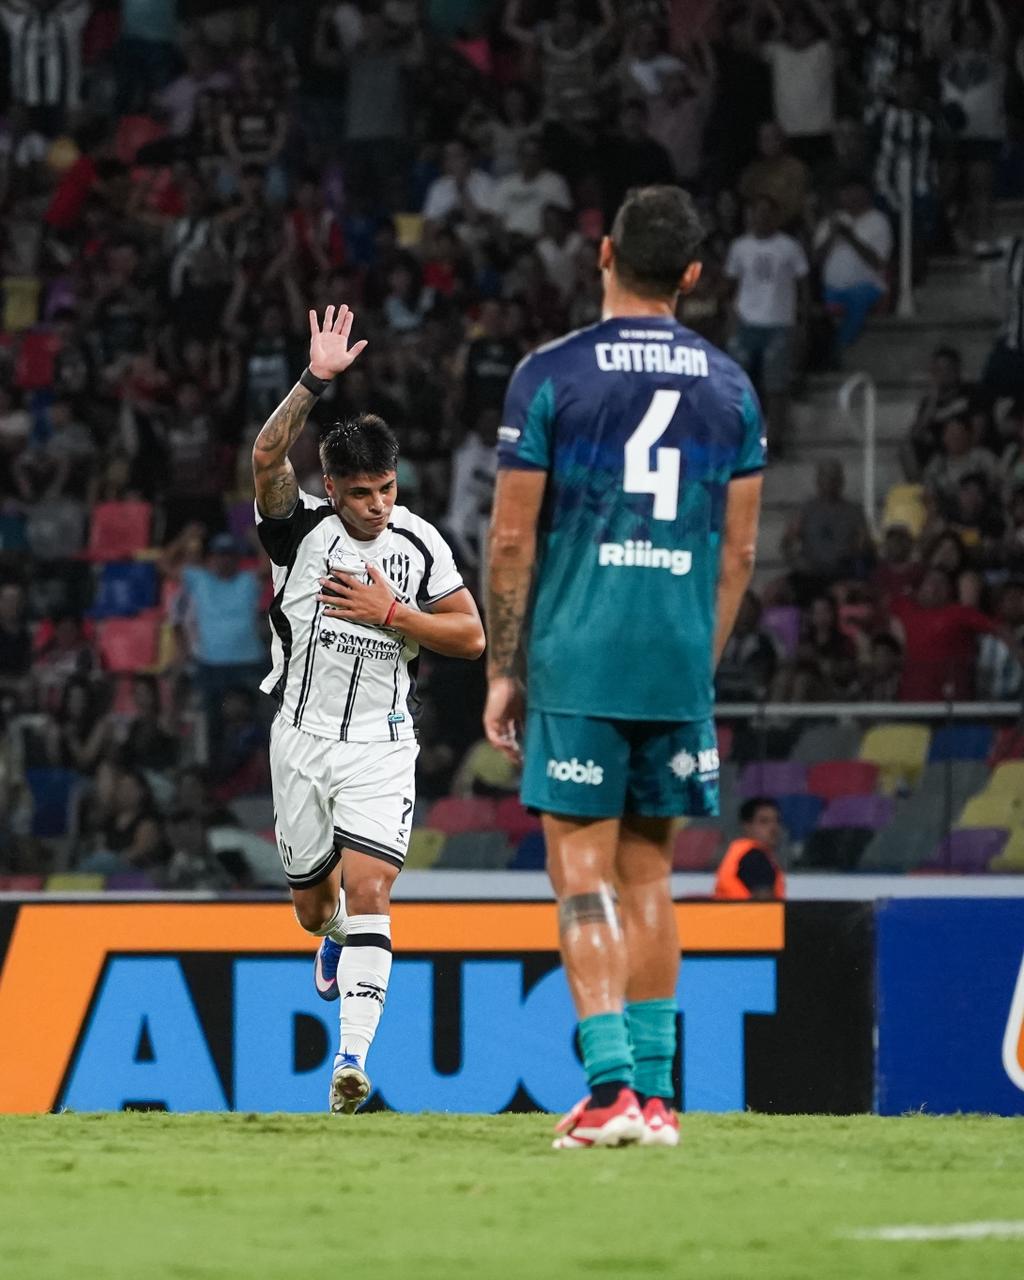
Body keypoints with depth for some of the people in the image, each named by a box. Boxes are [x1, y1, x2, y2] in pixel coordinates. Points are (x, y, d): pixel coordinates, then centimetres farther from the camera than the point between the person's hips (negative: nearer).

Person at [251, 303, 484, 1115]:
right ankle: (334, 938, 52)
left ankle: (353, 1057, -22)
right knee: (313, 904, 12)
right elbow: (266, 458, -25)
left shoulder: (420, 545, -2)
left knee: (368, 887, -17)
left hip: (380, 748, -1)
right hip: (303, 737, 1)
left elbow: (470, 637, 0)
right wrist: (316, 383, -35)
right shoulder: (301, 528, -6)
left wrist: (390, 612, -13)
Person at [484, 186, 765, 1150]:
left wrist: (502, 670, 4)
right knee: (647, 874, 12)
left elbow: (512, 539, -4)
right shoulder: (729, 389, 8)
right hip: (679, 667, 4)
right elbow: (738, 550, 11)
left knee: (584, 872, -4)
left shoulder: (551, 377, -4)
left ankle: (611, 1087, -15)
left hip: (576, 662, -4)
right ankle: (655, 1095, 12)